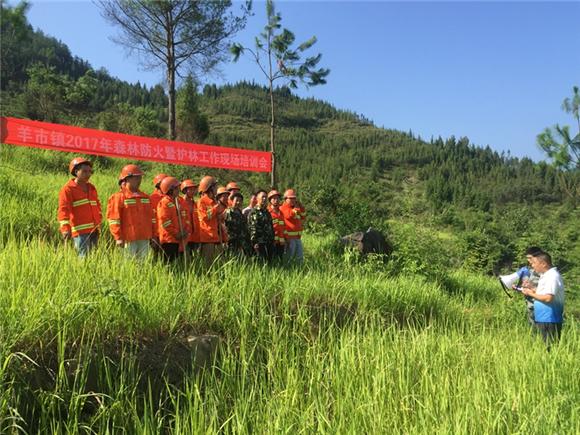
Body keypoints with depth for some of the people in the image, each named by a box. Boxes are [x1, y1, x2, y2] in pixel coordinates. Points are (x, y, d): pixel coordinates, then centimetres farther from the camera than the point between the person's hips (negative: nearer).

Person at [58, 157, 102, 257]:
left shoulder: (92, 188, 17)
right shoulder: (68, 189, -4)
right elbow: (63, 210, -12)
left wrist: (98, 223, 21)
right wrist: (65, 229, -23)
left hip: (93, 230, 7)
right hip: (80, 231, -7)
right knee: (84, 257, -10)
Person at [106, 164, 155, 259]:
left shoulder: (145, 197, 16)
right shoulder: (119, 197, -2)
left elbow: (151, 217, 20)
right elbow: (114, 220, -7)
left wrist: (154, 235, 16)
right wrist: (118, 237, -12)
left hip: (144, 239, 6)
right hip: (129, 239, -6)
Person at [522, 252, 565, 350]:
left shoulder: (552, 276, -18)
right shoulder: (545, 275, 13)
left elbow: (548, 298, -25)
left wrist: (531, 294, -14)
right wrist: (532, 289, 8)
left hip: (549, 321, -10)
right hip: (542, 319, 10)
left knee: (550, 349, -3)